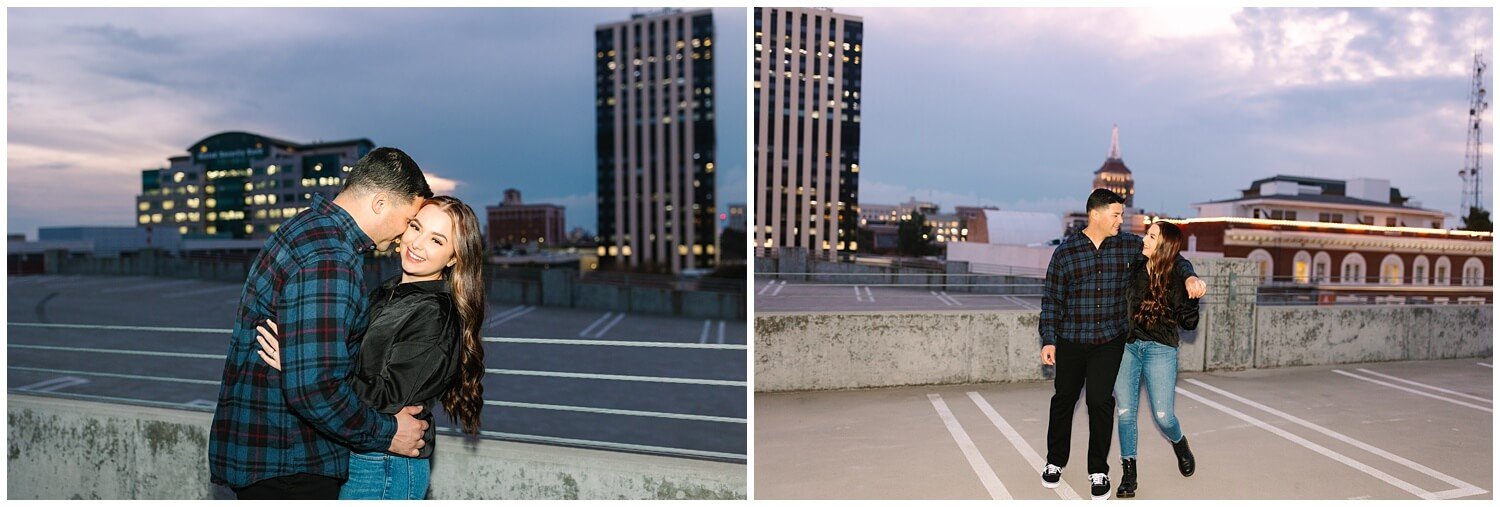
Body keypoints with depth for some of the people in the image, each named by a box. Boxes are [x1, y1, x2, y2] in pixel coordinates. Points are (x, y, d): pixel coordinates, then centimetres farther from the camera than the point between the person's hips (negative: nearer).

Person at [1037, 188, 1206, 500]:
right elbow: (1051, 298, -1)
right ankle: (1055, 462, 29)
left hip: (1109, 341, 0)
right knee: (1063, 399, 10)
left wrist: (1189, 276, -6)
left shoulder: (1127, 245, 1)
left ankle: (1099, 471, 12)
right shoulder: (1065, 251, -4)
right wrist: (1049, 340, -5)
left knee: (1100, 401, -4)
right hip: (1070, 342, 0)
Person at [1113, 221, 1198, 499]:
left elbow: (1189, 323, -8)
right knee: (1125, 413, 2)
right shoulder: (1134, 269, 3)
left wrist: (1193, 295, -20)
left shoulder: (1175, 280, -6)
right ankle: (1128, 473, 14)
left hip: (1160, 350, -3)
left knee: (1163, 416, -2)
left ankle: (1180, 444, 34)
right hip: (1127, 347, 3)